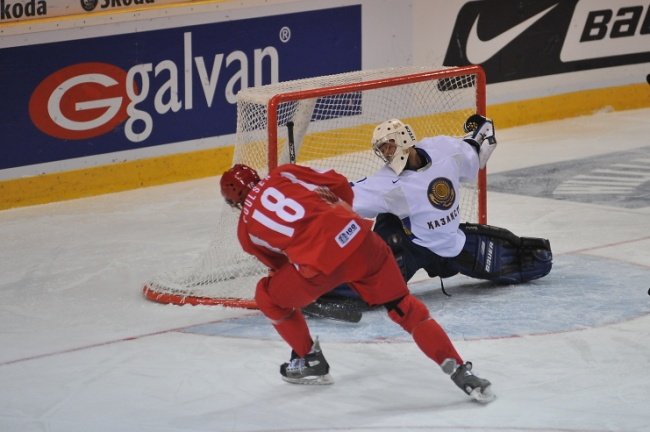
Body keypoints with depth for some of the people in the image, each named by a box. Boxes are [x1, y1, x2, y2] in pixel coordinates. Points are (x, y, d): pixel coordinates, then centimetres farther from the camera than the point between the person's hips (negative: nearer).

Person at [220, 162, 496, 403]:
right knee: (404, 307, 13)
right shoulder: (283, 174, 18)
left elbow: (279, 263, 27)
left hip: (321, 264, -2)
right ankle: (460, 371, 3)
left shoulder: (246, 229, 17)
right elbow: (339, 185, 17)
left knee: (269, 297, 26)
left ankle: (310, 361, 35)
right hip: (356, 236, 2)